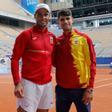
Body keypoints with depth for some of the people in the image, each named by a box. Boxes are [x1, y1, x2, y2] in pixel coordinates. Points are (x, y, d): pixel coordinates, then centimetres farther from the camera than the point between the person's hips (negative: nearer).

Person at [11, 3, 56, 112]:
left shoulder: (52, 37, 9)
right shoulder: (26, 34, -6)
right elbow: (15, 59, -9)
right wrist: (17, 83, -17)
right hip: (30, 83, -5)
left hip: (47, 83, 6)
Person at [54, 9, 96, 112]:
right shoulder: (57, 41, 6)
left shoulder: (84, 38, -3)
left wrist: (90, 88, -10)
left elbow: (91, 64, -5)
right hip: (61, 88, 3)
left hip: (81, 88, -3)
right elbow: (55, 63, 12)